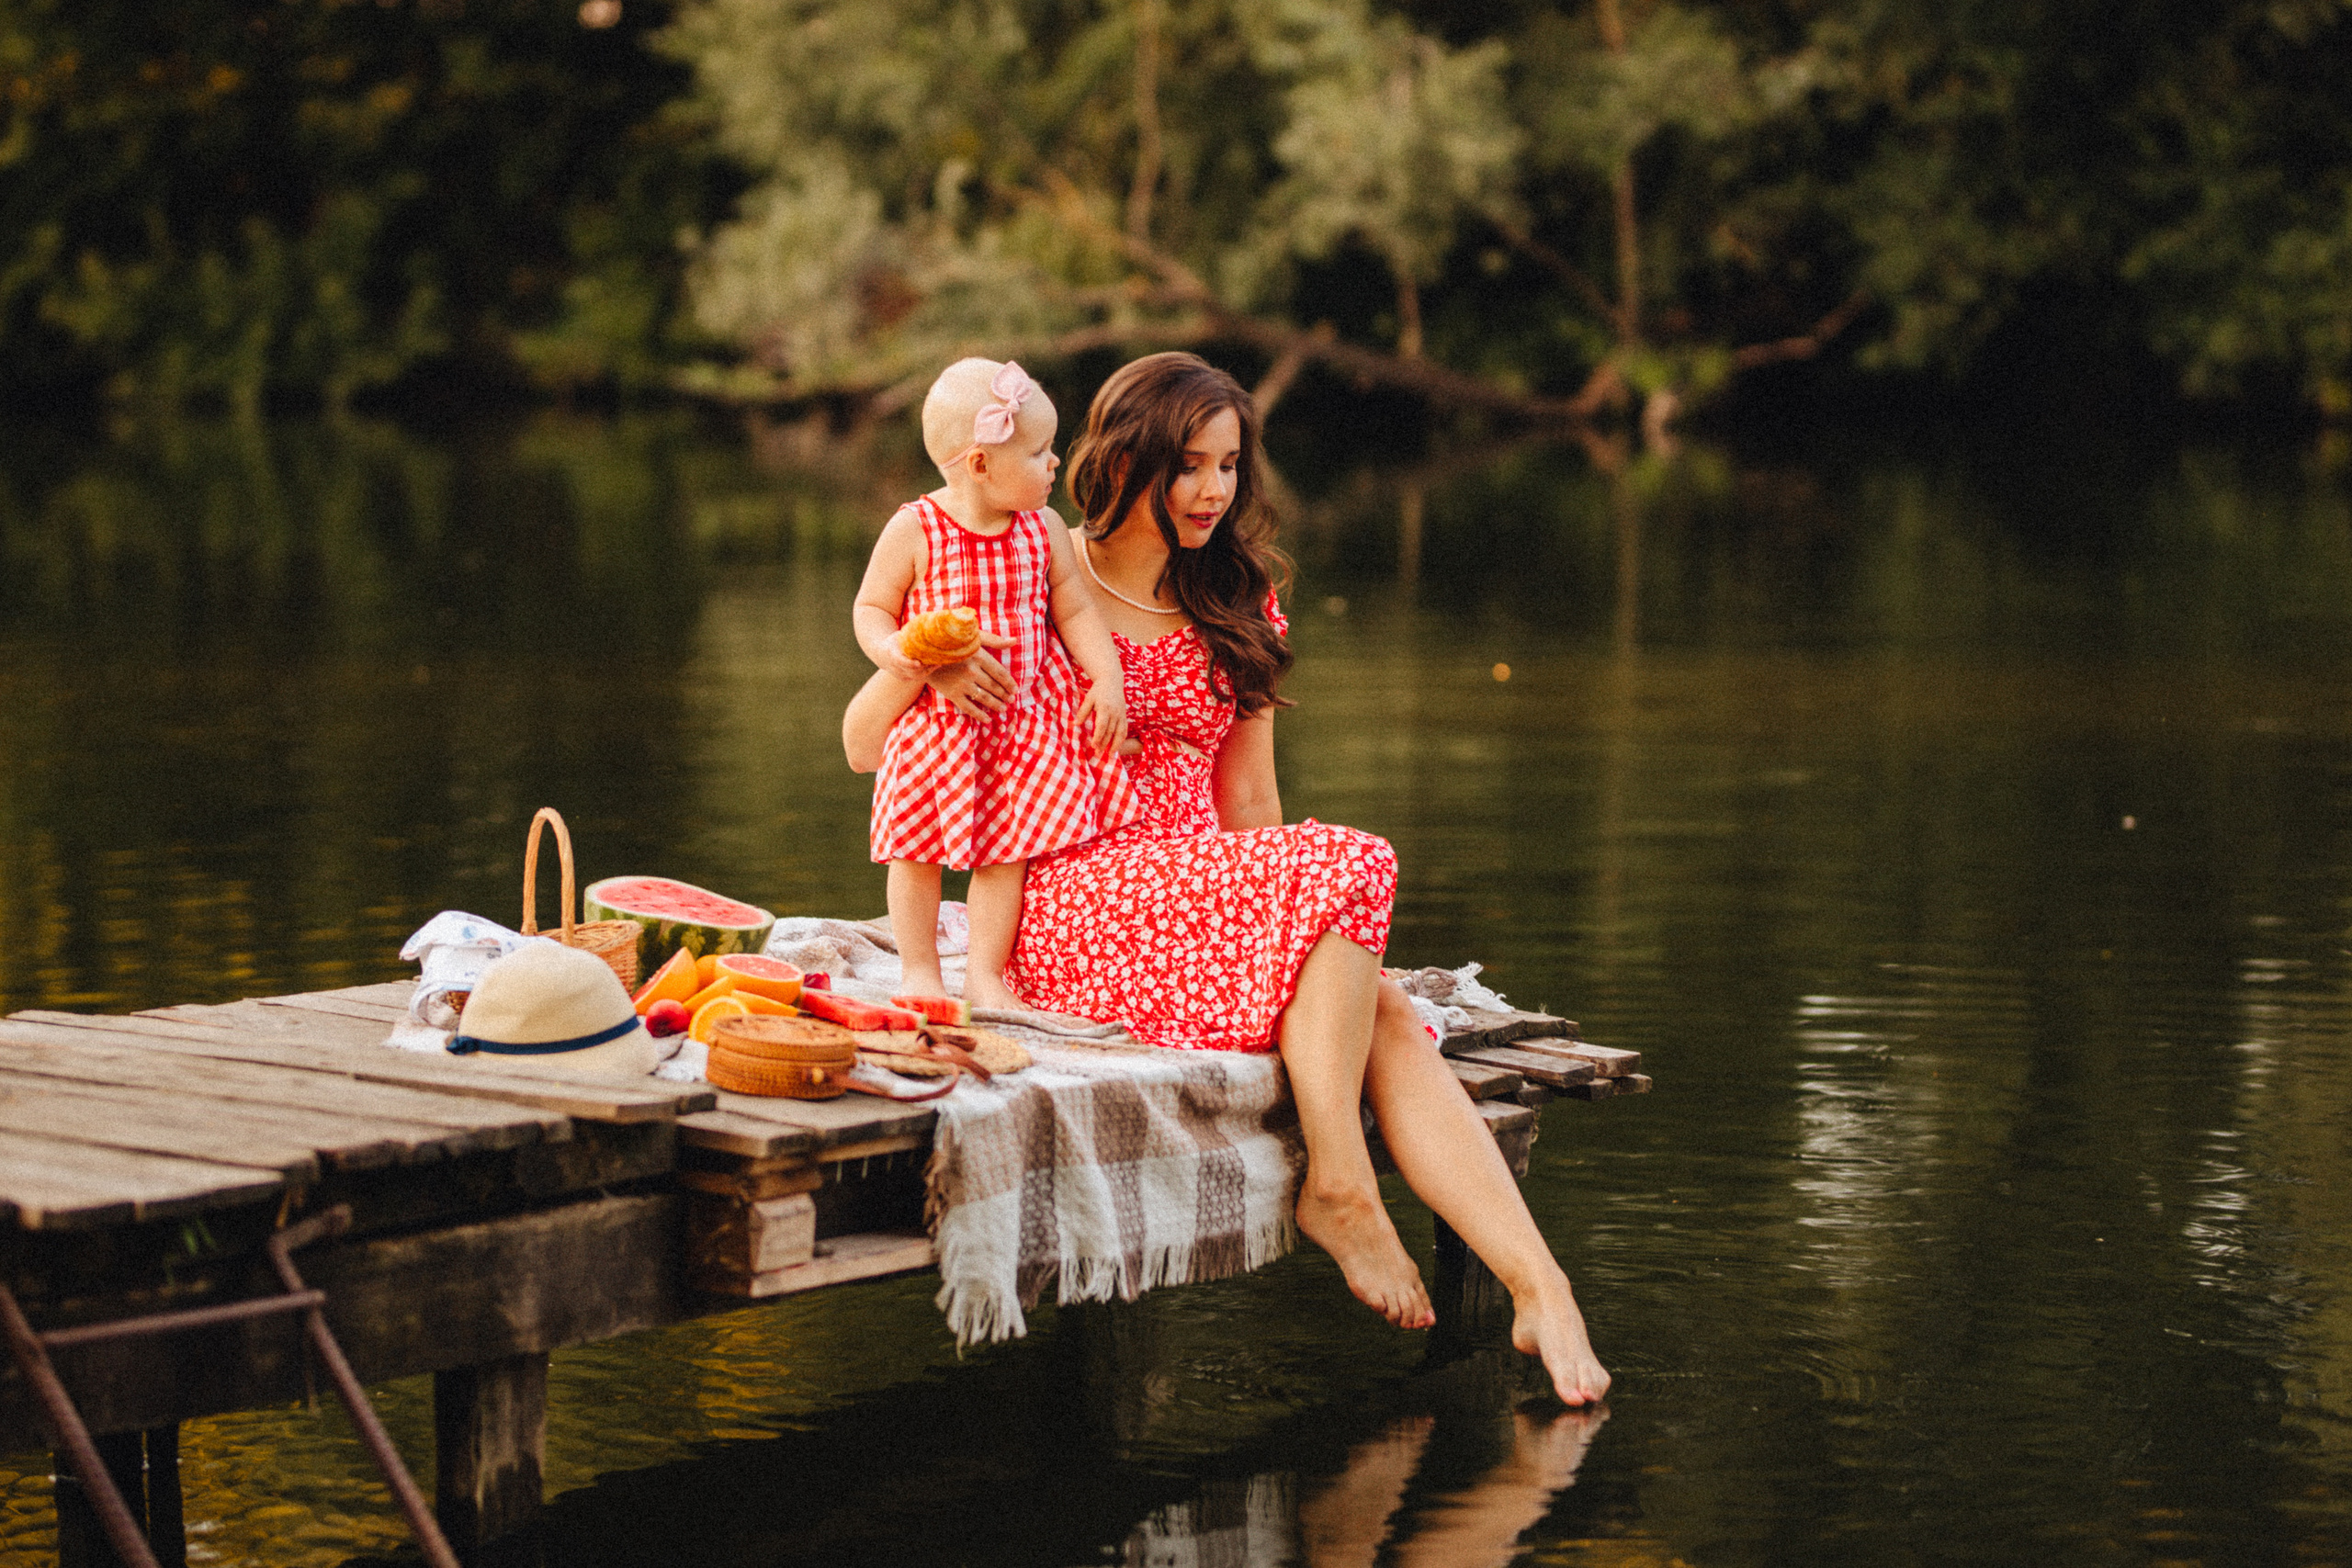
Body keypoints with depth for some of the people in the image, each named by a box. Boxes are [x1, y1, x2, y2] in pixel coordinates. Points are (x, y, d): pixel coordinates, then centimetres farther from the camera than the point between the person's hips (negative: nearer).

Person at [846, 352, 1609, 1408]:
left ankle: (1542, 1291, -36)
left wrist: (1276, 910, 1)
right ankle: (1338, 1186, -24)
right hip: (1071, 907, -5)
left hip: (1211, 900, 5)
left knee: (1390, 1023, -25)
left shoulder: (1237, 605, 17)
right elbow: (862, 748, -2)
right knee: (1349, 865, -29)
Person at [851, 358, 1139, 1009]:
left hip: (1019, 719, 3)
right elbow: (871, 606, -4)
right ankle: (920, 973, 19)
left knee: (1007, 847, 1)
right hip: (931, 720, -3)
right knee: (918, 847, 5)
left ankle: (984, 973, 13)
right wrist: (892, 650, -25)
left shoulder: (1043, 530, -2)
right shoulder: (914, 532, -13)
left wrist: (1107, 679, -6)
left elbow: (1075, 611, 6)